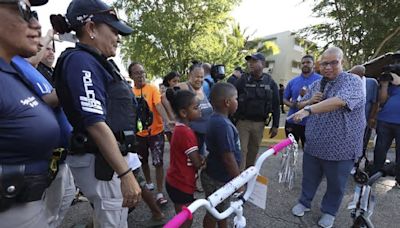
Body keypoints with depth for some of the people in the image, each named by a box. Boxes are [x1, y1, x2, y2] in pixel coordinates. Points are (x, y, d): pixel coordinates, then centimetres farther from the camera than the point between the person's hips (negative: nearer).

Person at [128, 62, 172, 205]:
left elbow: (159, 105, -23)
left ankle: (160, 193, 12)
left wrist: (167, 120, -39)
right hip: (139, 133, 4)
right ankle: (149, 183, 44)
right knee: (143, 161, 20)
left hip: (156, 131, -4)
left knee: (158, 162, 0)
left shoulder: (152, 89, -9)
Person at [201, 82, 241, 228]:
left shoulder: (216, 119, 2)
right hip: (217, 179, -9)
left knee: (222, 209, 27)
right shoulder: (223, 125, -29)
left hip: (219, 175, 9)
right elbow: (228, 158, -27)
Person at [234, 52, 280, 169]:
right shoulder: (243, 80, -3)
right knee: (241, 151, -2)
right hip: (242, 121, -2)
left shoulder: (270, 82, 2)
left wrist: (275, 125, 3)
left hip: (259, 123, 2)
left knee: (253, 151, 14)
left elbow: (276, 105, 5)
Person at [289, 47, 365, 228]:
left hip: (341, 147, -4)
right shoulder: (315, 85, 6)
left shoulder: (352, 82, -14)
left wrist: (309, 109, -43)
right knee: (309, 177, 19)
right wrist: (310, 101, -7)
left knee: (336, 184, 14)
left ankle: (329, 211, 37)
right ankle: (304, 203, 40)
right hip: (313, 144, 5)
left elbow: (338, 102, -34)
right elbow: (300, 105, 15)